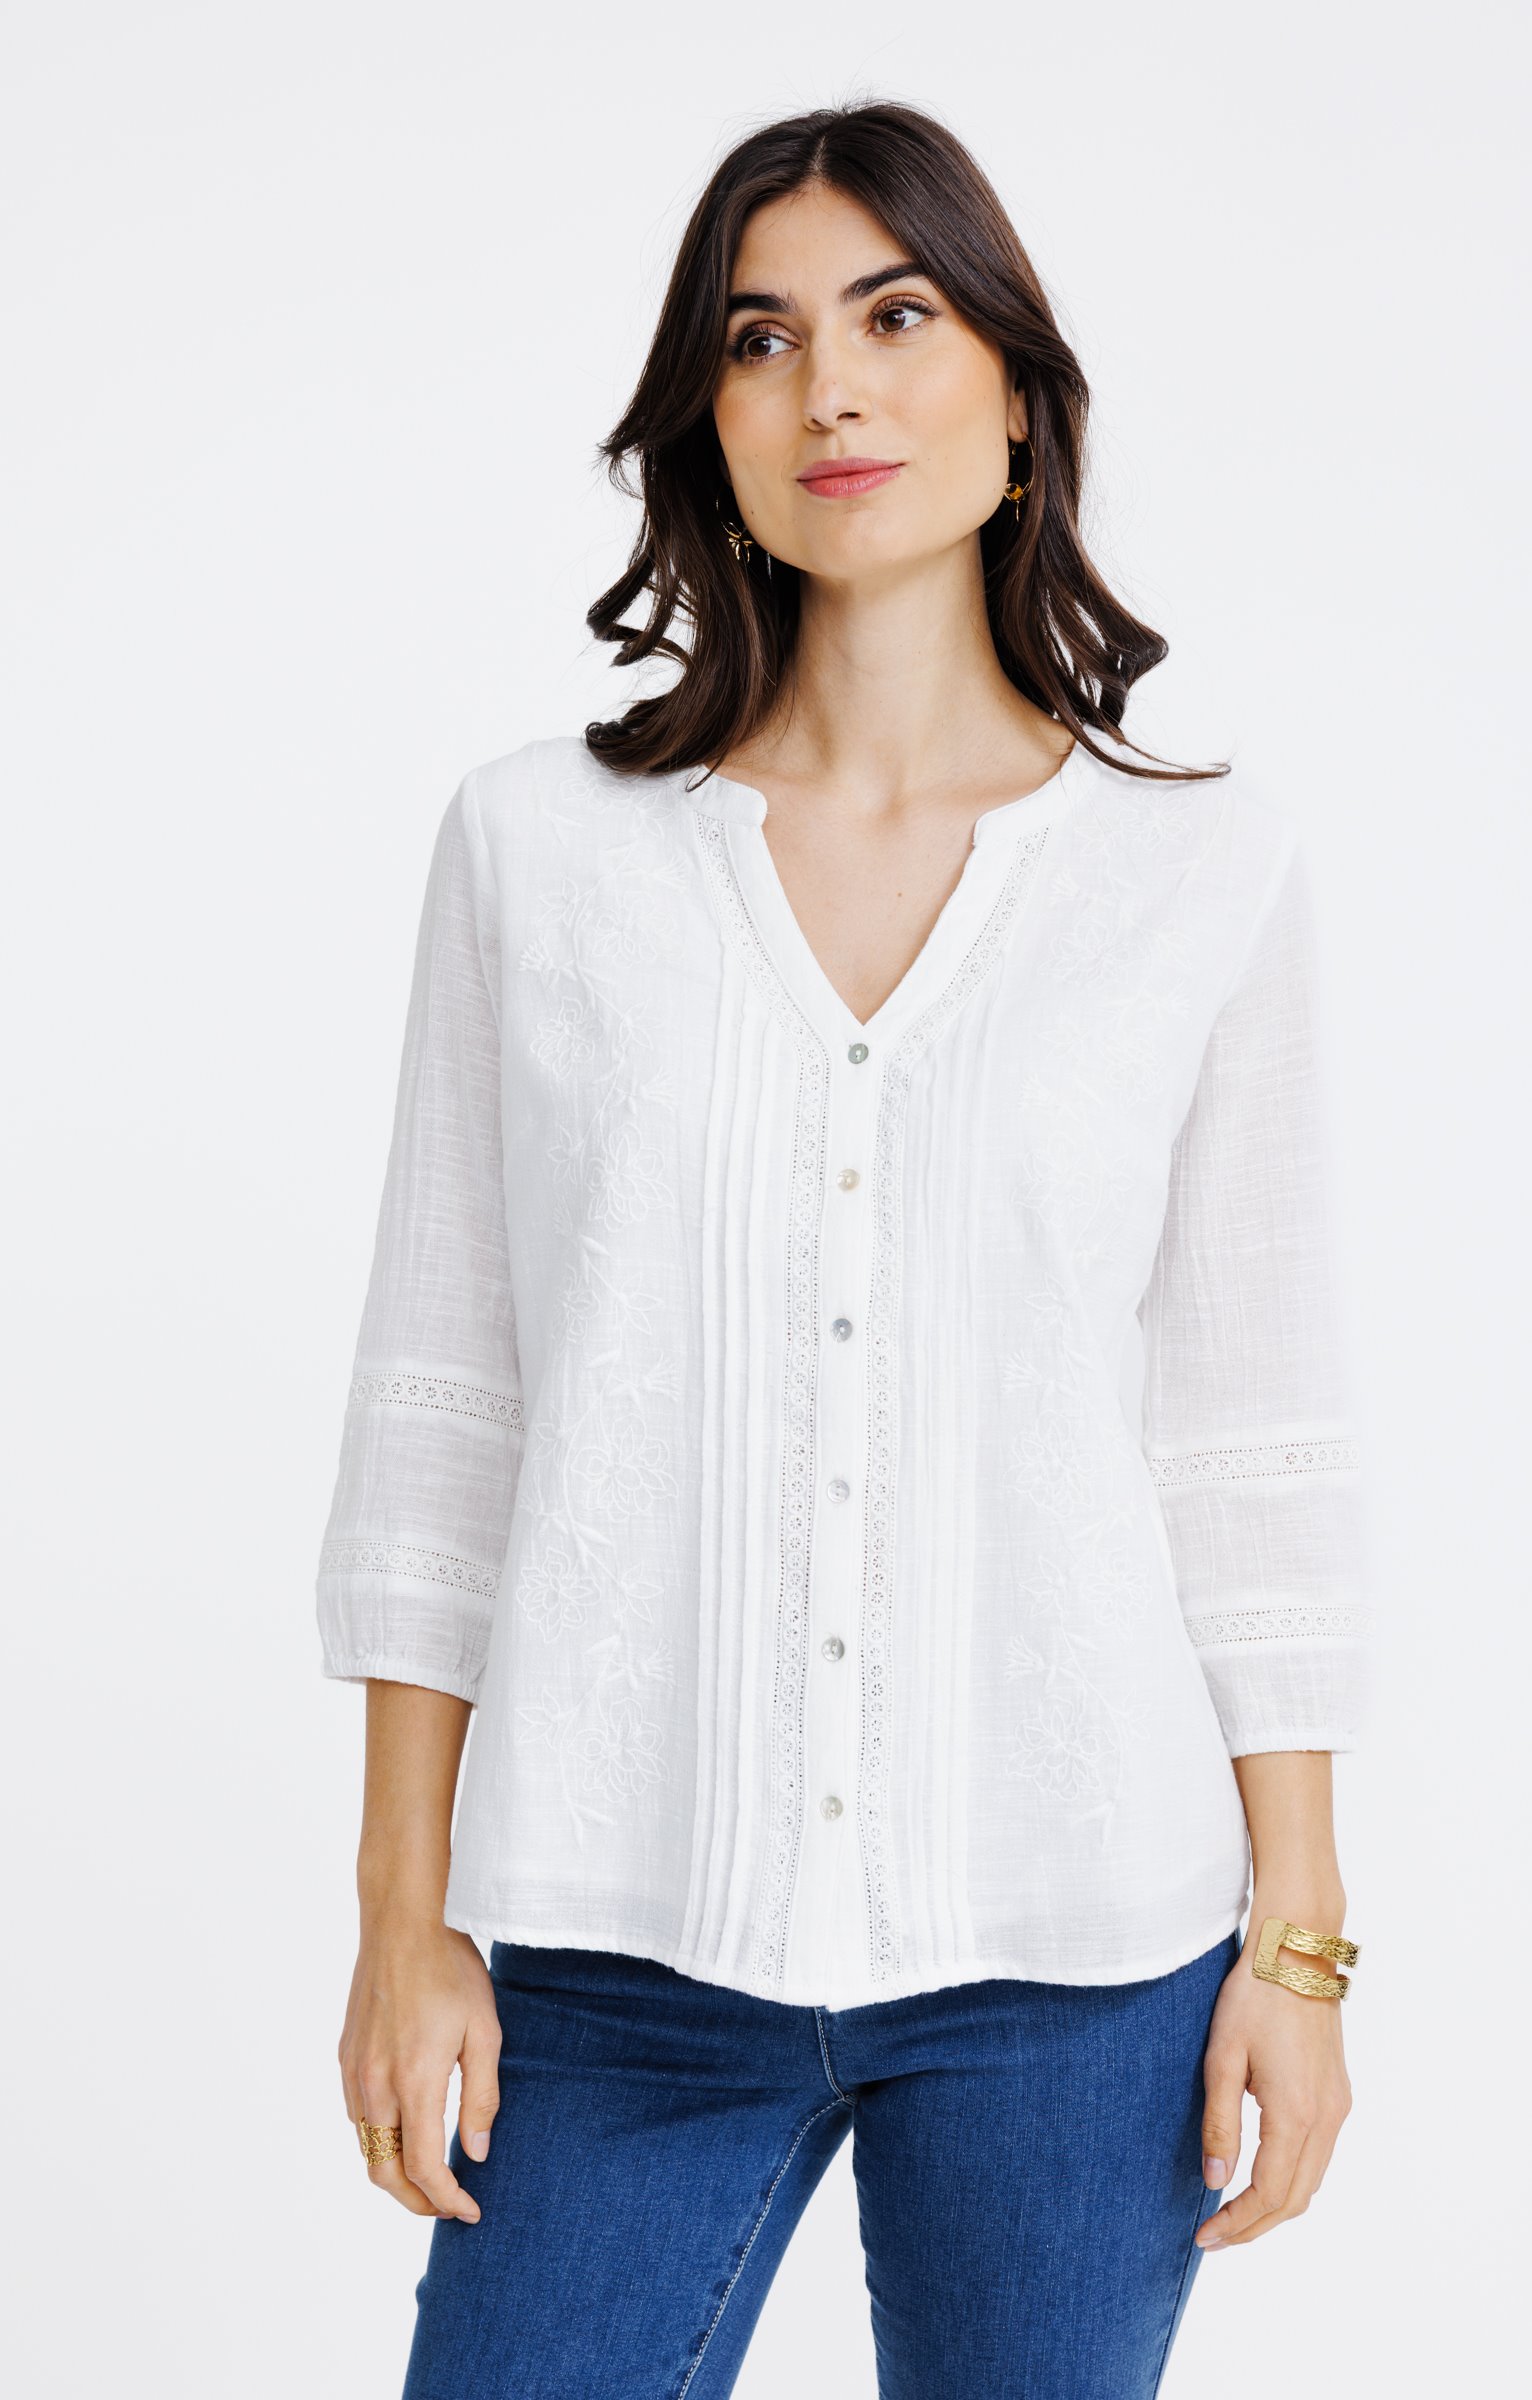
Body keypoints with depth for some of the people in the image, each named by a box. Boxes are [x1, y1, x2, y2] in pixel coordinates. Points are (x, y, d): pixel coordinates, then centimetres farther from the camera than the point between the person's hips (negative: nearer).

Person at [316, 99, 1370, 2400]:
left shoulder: (1207, 868, 1)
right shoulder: (539, 845, 1)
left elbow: (1252, 1431, 3)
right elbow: (442, 1401, 3)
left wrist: (1301, 1941, 2)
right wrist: (406, 1922, 1)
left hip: (1068, 1948, 0)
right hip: (621, 1948, 0)